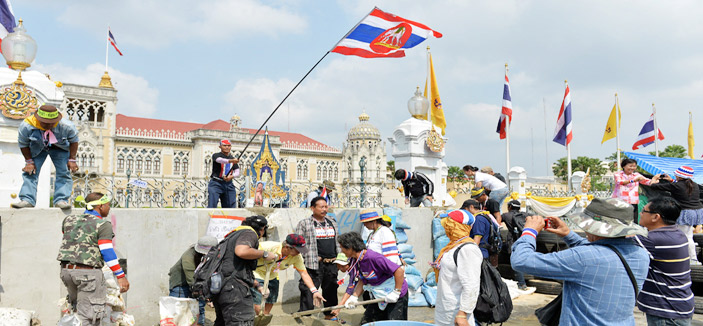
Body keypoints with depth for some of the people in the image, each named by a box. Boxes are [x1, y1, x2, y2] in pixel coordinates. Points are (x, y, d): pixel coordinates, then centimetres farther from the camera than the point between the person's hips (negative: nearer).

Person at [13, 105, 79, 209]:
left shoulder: (67, 126, -33)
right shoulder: (26, 126, -31)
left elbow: (74, 141, -13)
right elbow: (23, 144, -12)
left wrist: (72, 160, -15)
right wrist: (29, 161, -12)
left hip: (59, 148, -1)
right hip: (37, 148, 1)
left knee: (64, 172, -14)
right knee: (30, 172, -10)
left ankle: (61, 200, -15)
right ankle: (27, 200, -9)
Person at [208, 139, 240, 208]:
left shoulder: (233, 158, 14)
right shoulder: (216, 155, 0)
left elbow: (237, 172, 8)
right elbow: (220, 160, -25)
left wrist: (231, 176, -15)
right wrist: (230, 161, -45)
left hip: (229, 184, 5)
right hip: (216, 183, -5)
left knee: (232, 206, 4)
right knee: (212, 205, -14)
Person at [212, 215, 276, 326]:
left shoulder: (234, 235, 30)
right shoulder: (250, 233, 0)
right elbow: (241, 251, -24)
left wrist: (257, 285, 38)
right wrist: (264, 254, -9)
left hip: (219, 288, 10)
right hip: (234, 287, -10)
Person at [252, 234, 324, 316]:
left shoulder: (297, 257, -16)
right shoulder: (269, 247, -32)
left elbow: (304, 273, -11)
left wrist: (314, 291, -22)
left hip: (272, 278, 5)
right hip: (256, 276, -5)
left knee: (267, 311, 8)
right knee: (257, 308, -16)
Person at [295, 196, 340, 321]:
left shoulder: (332, 222, 15)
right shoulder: (304, 224, -3)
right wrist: (315, 257, -10)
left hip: (332, 264, 6)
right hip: (314, 264, -6)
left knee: (331, 289, 15)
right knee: (309, 291, -8)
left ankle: (330, 315, 31)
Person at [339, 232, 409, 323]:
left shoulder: (373, 257, -30)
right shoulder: (354, 260, -2)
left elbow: (399, 271, -30)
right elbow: (362, 280, 9)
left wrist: (396, 292, -25)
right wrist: (354, 297, -2)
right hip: (379, 296, 9)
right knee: (366, 322, 9)